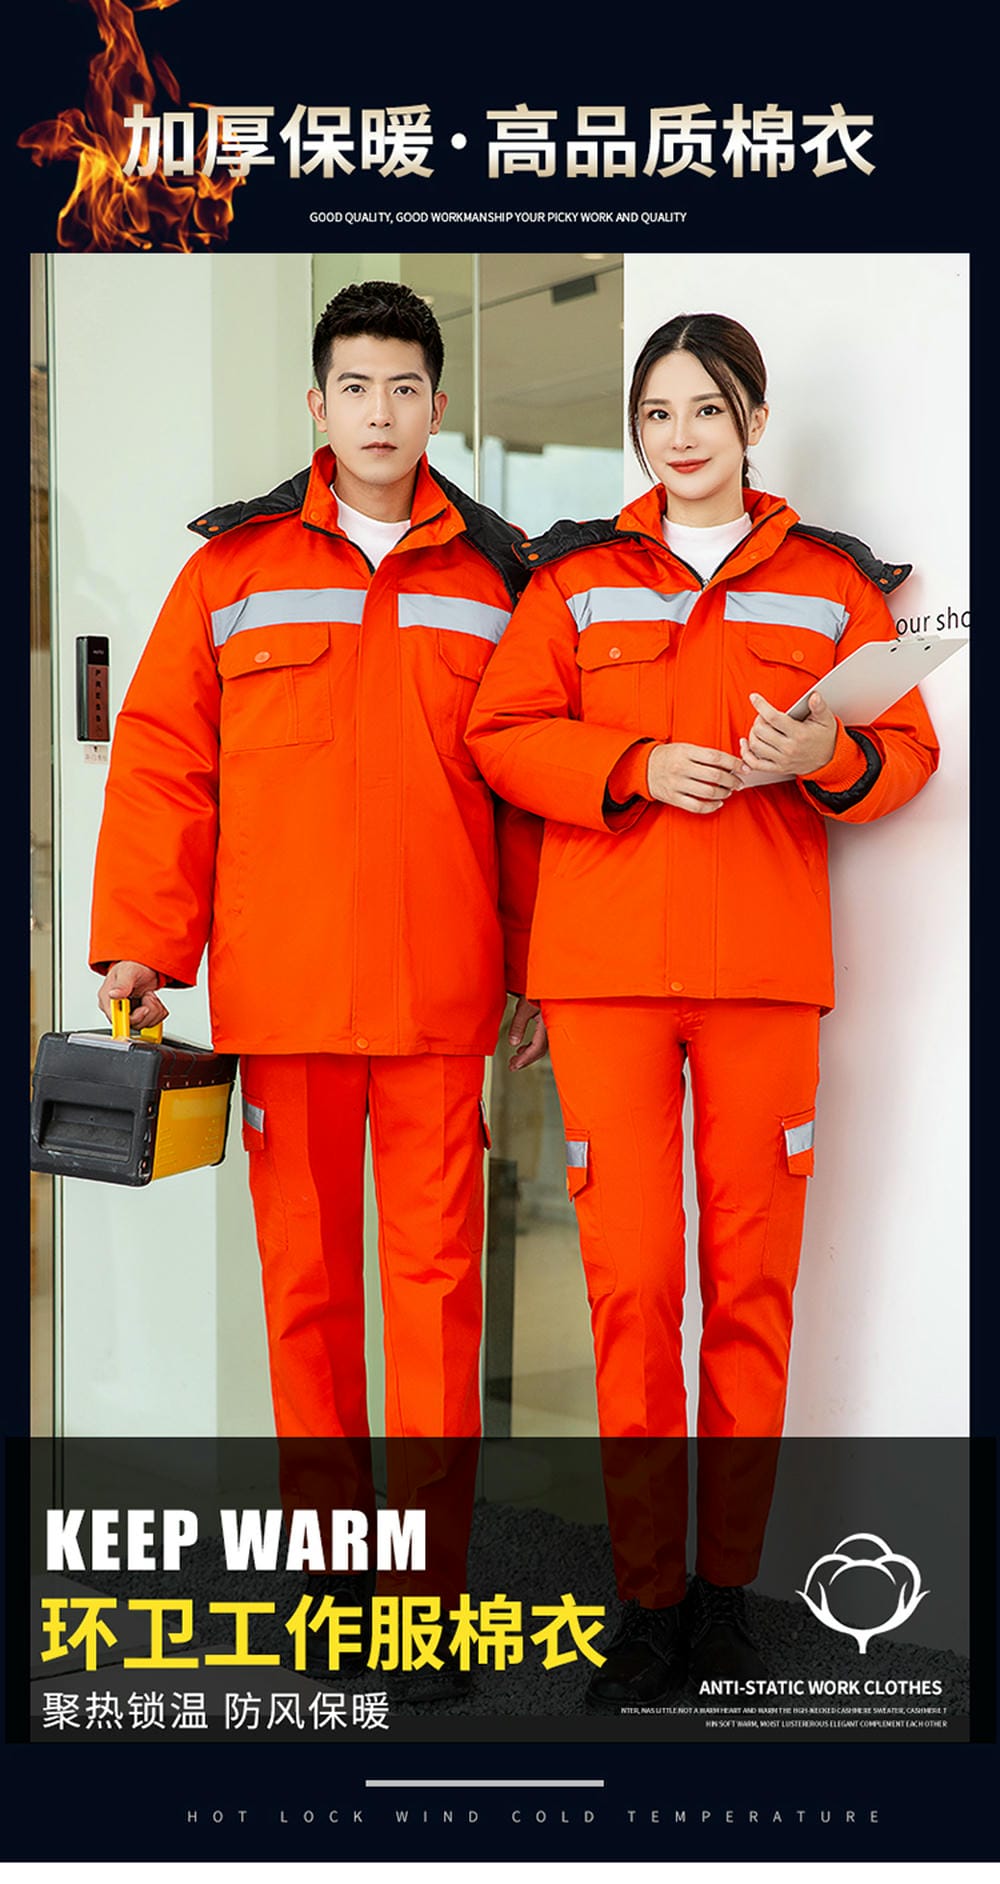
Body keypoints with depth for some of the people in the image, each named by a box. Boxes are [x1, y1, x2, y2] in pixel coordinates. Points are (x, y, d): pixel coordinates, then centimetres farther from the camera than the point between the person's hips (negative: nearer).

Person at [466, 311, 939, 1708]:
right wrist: (640, 767, -11)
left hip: (766, 964, 1)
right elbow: (502, 736, 5)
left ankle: (728, 1586, 15)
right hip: (604, 962, 0)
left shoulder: (833, 582, 12)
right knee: (629, 1273, -2)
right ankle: (647, 1598, 9)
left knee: (753, 1275, 2)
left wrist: (824, 756, -12)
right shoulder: (575, 573, 11)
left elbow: (908, 751, 10)